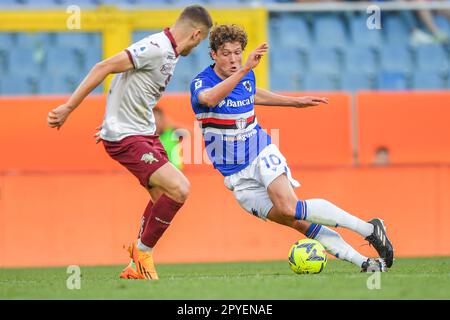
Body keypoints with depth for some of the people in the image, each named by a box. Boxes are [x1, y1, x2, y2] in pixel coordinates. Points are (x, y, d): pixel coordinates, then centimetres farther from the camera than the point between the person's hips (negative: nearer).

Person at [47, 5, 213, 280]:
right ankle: (143, 251, 0)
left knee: (162, 196, 14)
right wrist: (69, 108, -21)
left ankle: (138, 264, 23)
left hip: (144, 133, 10)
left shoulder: (169, 52, 10)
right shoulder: (157, 48, -20)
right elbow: (105, 67, -22)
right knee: (179, 188, -17)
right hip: (126, 138, -10)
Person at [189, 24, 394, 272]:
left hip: (263, 155, 1)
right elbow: (210, 98, -39)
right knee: (297, 222, -16)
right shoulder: (201, 83, -12)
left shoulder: (247, 77, 3)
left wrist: (296, 102, 32)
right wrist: (244, 69, -49)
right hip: (237, 175, -1)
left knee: (289, 208, -30)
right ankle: (362, 262, -17)